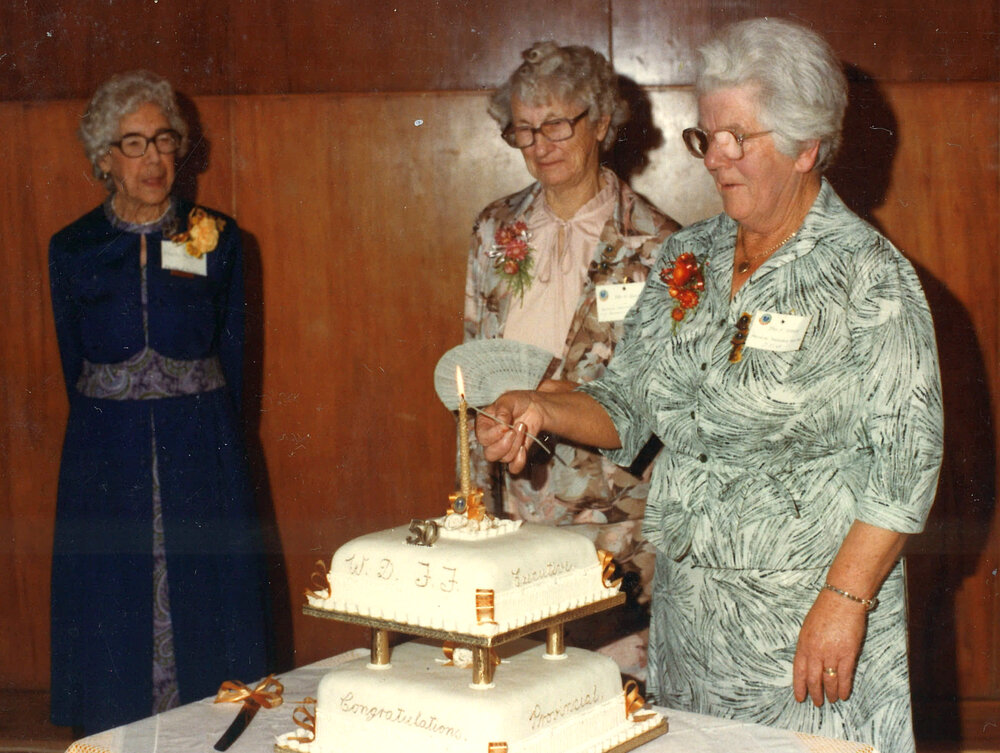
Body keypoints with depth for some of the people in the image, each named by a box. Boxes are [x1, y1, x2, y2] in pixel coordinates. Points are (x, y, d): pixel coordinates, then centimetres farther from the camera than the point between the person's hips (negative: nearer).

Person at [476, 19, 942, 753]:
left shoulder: (868, 274, -10)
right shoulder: (688, 257, 8)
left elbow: (907, 457, -13)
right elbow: (629, 403, 11)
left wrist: (845, 600, -18)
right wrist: (541, 409, -7)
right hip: (688, 609, 6)